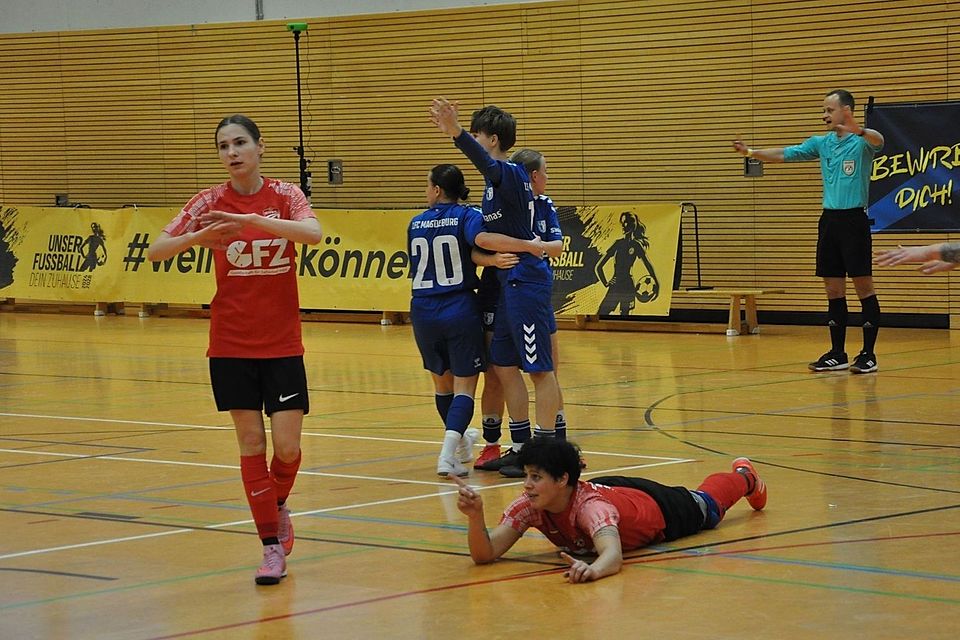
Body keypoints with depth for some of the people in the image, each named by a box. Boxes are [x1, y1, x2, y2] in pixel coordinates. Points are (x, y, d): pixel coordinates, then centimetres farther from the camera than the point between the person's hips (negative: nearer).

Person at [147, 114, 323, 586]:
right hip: (231, 344, 0)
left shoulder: (284, 196, -3)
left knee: (287, 447, -5)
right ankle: (273, 546, 11)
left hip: (282, 343, 0)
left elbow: (312, 233, -25)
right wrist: (200, 235, -29)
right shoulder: (210, 202, -2)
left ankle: (278, 505, 27)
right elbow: (157, 251, -10)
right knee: (251, 446, 0)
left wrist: (250, 219, -36)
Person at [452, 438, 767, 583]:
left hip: (659, 509, -3)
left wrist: (592, 570, -89)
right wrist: (475, 517, -58)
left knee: (705, 504, 29)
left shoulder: (590, 505, -49)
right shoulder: (530, 505, -34)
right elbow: (485, 554, -39)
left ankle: (744, 477, 62)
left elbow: (613, 556, -66)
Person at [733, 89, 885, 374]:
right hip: (829, 219, 7)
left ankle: (868, 354, -1)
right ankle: (837, 354, 14)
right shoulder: (822, 143, 13)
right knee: (833, 289, 8)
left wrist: (859, 130, -51)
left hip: (853, 220, -7)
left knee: (863, 286, -4)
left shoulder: (862, 142, -7)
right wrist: (751, 152, 2)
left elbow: (878, 141, -30)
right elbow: (785, 154, 14)